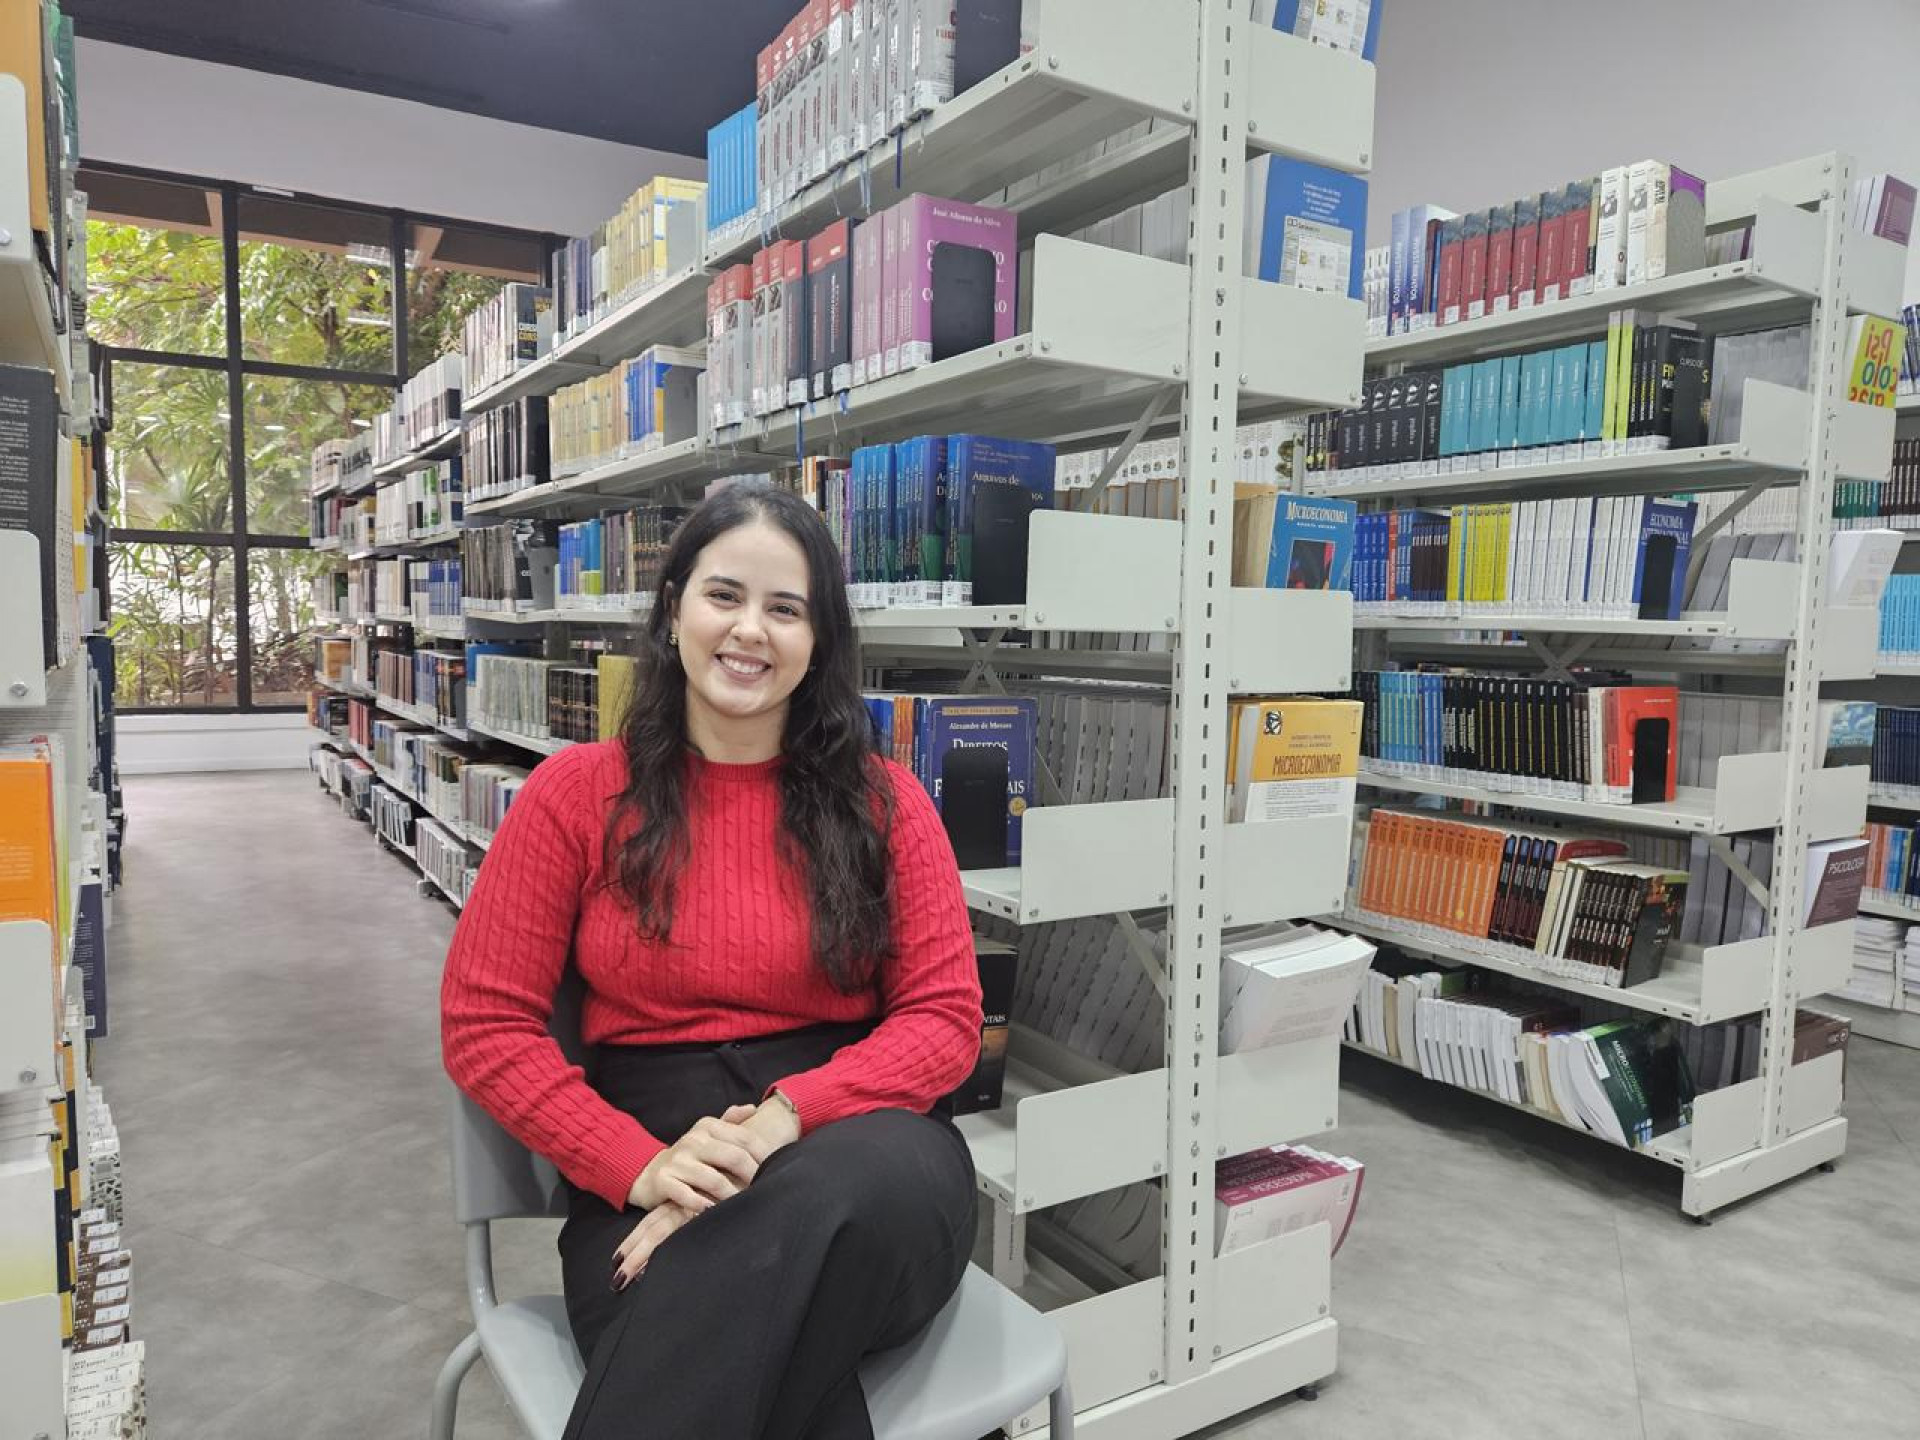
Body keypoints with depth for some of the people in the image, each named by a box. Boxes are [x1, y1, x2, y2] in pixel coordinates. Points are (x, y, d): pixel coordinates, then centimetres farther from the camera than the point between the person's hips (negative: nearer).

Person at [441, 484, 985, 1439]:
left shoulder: (882, 800, 4)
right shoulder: (577, 794, 3)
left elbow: (945, 1017, 0)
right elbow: (483, 1022, 1)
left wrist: (789, 1117, -19)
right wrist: (641, 1166, -14)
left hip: (858, 1139, 2)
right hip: (648, 1186, -1)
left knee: (832, 1198, -36)